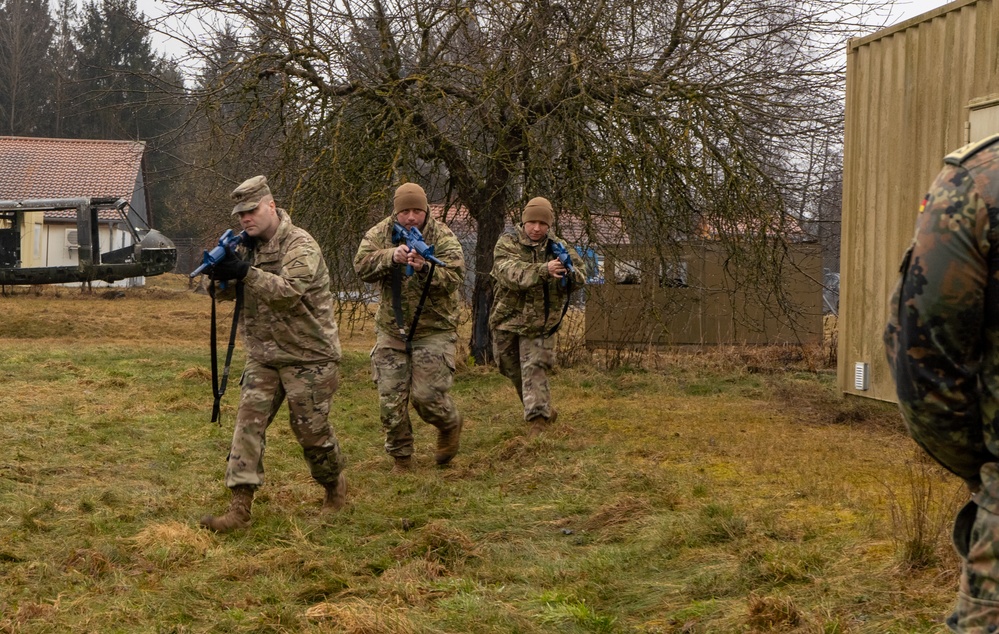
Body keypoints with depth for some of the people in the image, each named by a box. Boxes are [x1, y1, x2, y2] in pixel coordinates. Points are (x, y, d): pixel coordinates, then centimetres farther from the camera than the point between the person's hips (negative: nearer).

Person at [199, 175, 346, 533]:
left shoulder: (301, 246, -14)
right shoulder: (248, 246, 8)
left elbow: (289, 292, -28)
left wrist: (245, 273, -36)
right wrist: (218, 272, -16)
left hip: (307, 356, -6)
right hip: (263, 356, 6)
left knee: (311, 429, 3)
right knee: (248, 422, -6)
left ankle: (335, 486, 31)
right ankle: (239, 509, -10)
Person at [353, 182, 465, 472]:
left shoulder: (444, 238, -9)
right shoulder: (380, 234, -1)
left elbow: (454, 277, -20)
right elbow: (362, 266, -14)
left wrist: (425, 268, -39)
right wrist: (391, 256, -31)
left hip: (433, 331, -3)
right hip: (391, 330, 3)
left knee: (428, 396, -8)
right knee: (391, 399, 3)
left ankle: (450, 426, 25)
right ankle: (400, 457, 19)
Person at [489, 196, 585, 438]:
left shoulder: (557, 246, -2)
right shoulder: (507, 243, -11)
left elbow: (580, 276, -8)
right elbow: (511, 273, -29)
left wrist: (569, 272, -33)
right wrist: (543, 270, -44)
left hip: (540, 321, -1)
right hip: (507, 317, 1)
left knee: (534, 369, -13)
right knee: (511, 369, 15)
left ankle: (537, 420, -13)